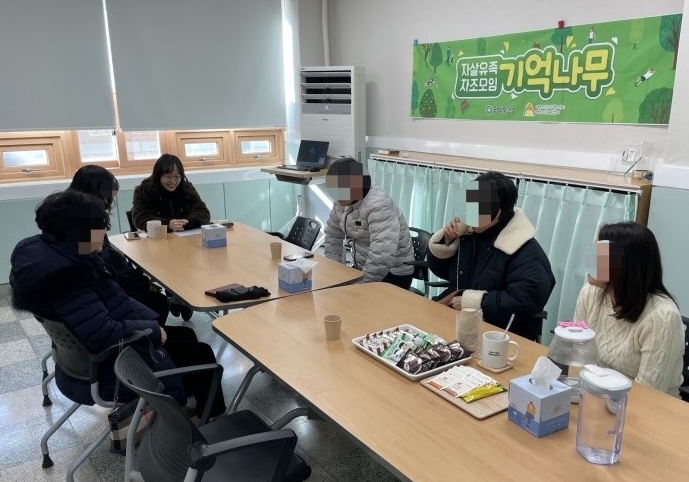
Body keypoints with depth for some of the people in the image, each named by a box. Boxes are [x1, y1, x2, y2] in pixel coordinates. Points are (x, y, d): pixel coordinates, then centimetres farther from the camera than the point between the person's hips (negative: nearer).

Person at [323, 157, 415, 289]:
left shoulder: (378, 205, -28)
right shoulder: (343, 201, -1)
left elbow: (382, 255, -36)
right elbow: (333, 234, 12)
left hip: (392, 274, -7)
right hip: (362, 268, 8)